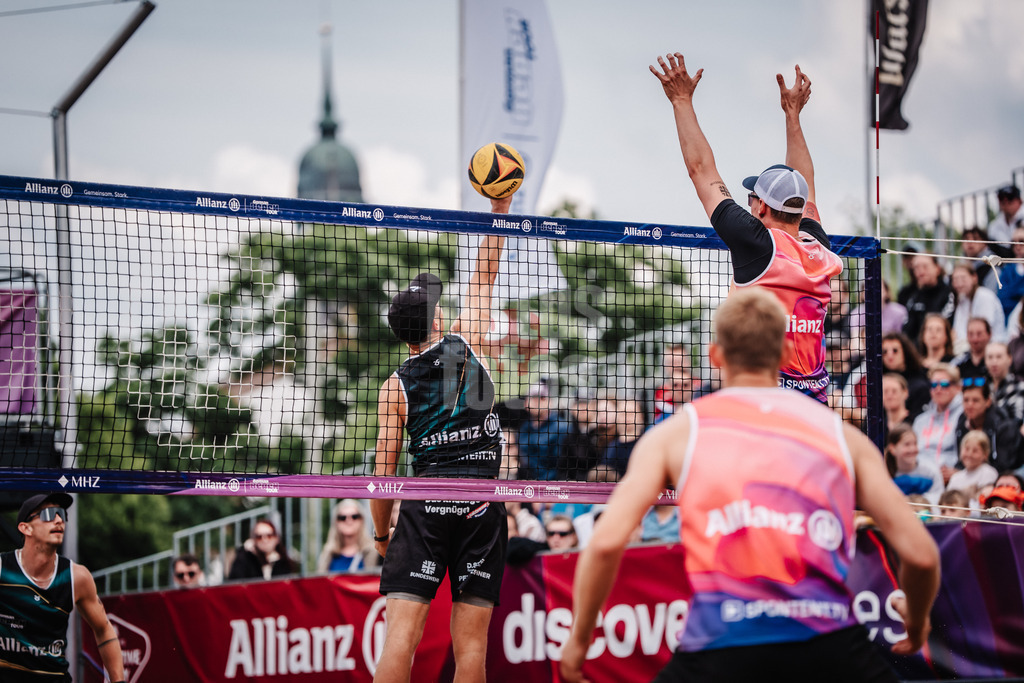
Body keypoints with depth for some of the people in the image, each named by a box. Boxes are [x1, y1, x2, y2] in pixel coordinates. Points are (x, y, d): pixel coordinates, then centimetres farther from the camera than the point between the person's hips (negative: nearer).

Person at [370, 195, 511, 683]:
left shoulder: (394, 387, 6)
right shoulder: (464, 344, 5)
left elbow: (383, 472, 4)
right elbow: (484, 277, 16)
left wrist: (381, 534, 16)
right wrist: (499, 209, 19)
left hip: (424, 507, 0)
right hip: (482, 507, 0)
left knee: (401, 634, -8)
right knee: (471, 643, 1)